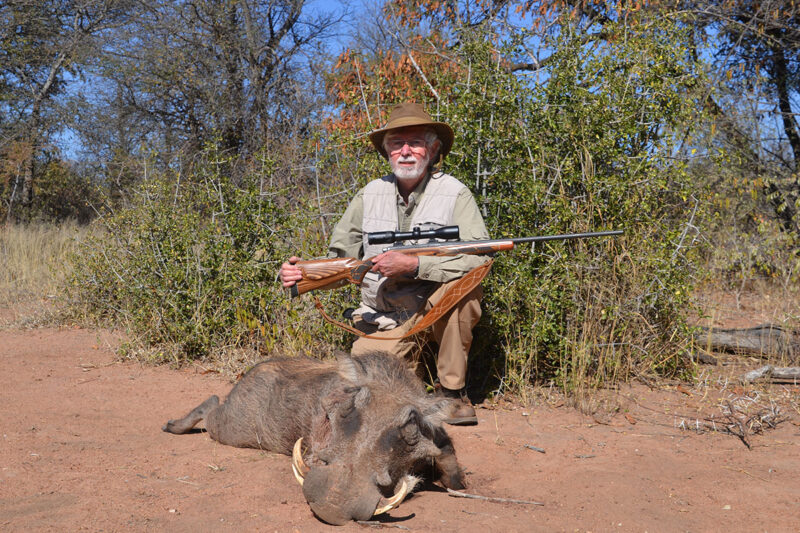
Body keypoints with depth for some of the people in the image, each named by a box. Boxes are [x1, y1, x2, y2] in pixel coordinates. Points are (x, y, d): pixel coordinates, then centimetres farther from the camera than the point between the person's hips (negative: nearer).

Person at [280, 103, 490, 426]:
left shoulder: (455, 194, -9)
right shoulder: (370, 195, 2)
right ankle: (410, 357, 18)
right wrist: (302, 273, -15)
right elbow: (340, 257, 6)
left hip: (442, 311, -3)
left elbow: (479, 259, -23)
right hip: (386, 322, 3)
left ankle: (453, 392, -14)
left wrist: (414, 265, -32)